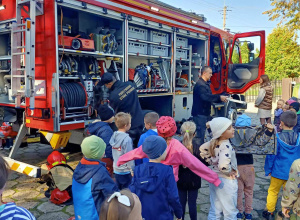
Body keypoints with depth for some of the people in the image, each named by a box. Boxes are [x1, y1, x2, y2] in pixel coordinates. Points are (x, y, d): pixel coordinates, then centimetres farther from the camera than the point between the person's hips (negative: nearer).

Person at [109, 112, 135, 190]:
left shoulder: (114, 136, 0)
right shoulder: (127, 139, -21)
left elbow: (113, 153, 8)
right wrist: (132, 170, -9)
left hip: (116, 169, 7)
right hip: (125, 171, -7)